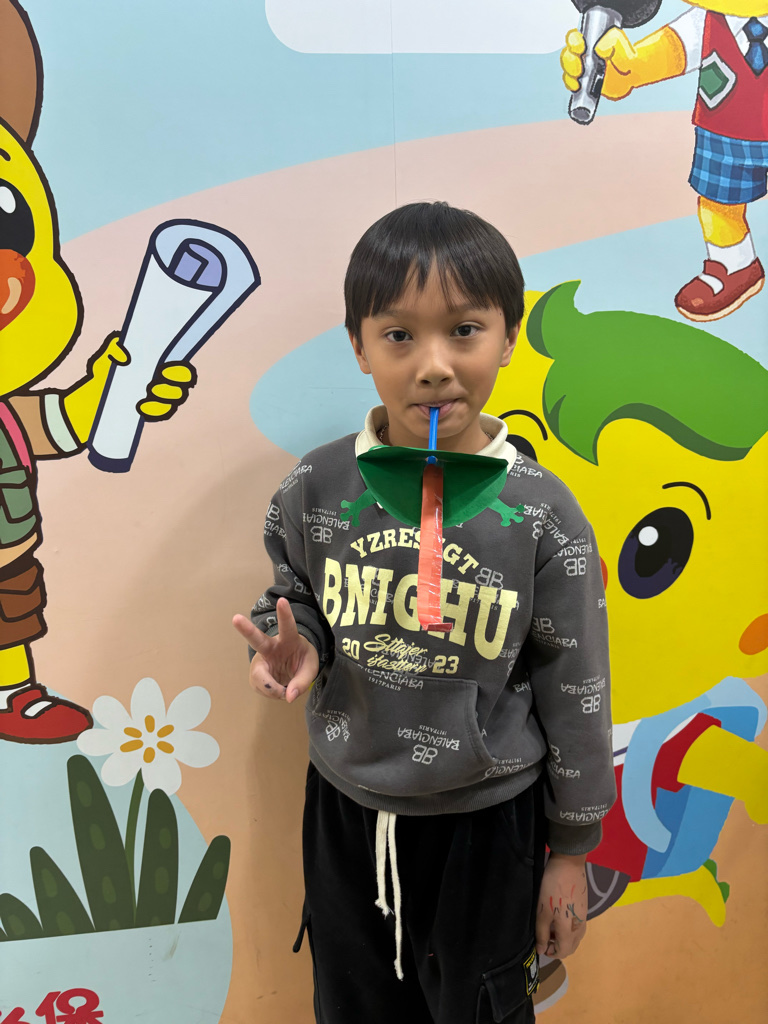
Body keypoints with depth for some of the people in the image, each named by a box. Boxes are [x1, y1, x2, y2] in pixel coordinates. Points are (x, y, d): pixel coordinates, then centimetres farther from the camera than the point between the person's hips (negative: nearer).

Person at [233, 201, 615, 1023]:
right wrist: (294, 648, -18)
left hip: (487, 820, -2)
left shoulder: (542, 515, -18)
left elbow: (575, 693, -8)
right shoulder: (316, 490, -13)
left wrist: (571, 849, 0)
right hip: (346, 807, 3)